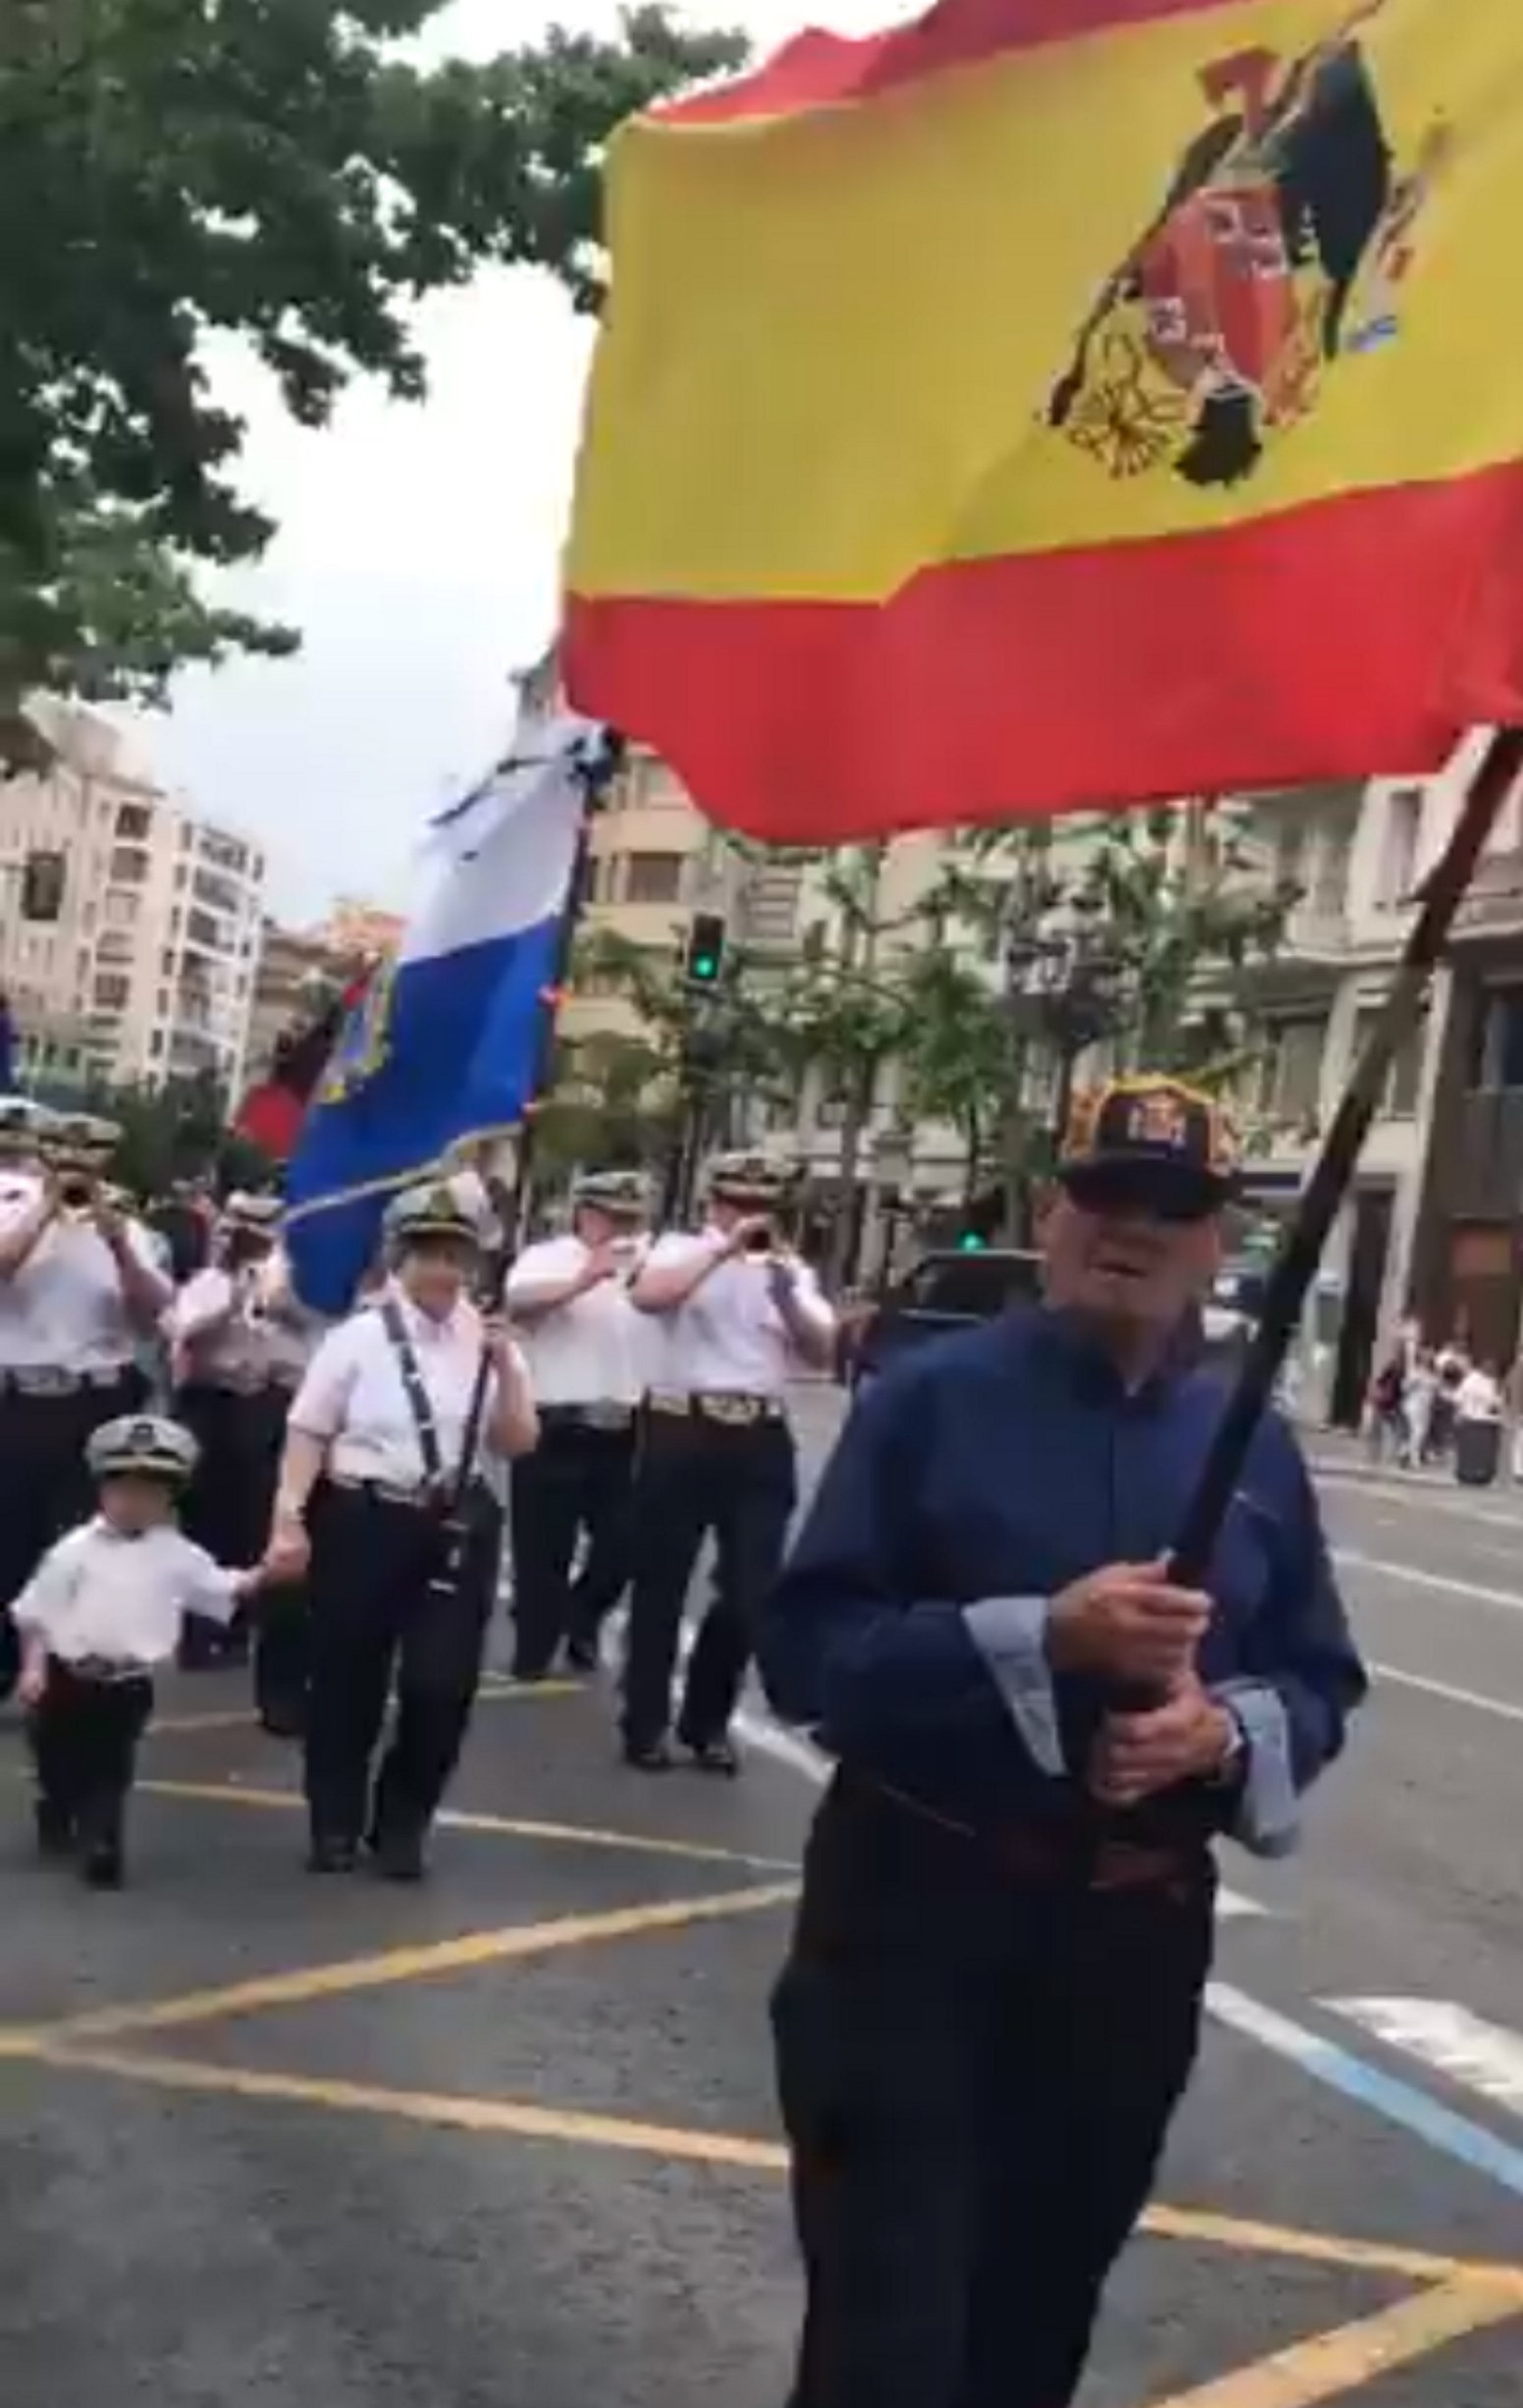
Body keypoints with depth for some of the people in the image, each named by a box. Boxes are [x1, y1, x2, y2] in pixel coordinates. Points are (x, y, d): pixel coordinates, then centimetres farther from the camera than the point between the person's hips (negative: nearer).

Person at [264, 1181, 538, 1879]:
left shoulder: (487, 1341, 6)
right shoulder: (360, 1336, -4)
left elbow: (517, 1442, 5)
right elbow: (308, 1434, -5)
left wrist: (506, 1368, -8)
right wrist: (289, 1519, -13)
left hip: (456, 1527, 3)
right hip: (362, 1522, -2)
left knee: (443, 1684, 0)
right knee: (348, 1677, 7)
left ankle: (401, 1826, 21)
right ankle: (335, 1824, 27)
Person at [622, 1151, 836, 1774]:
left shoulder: (793, 1271, 12)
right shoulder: (682, 1251, 3)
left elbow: (823, 1353, -1)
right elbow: (646, 1295, -19)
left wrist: (787, 1293, -17)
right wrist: (725, 1246, -21)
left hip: (761, 1442, 3)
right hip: (682, 1432, -3)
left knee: (751, 1591, 3)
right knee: (661, 1584, 5)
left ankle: (708, 1720, 20)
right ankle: (645, 1722, 16)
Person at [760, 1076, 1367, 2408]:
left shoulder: (1257, 1447, 4)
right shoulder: (932, 1398, -7)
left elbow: (1322, 1684, 9)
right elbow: (806, 1647, -13)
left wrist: (1225, 1732, -14)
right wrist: (1039, 1637, -25)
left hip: (1136, 1934, 4)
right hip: (917, 1912, -4)